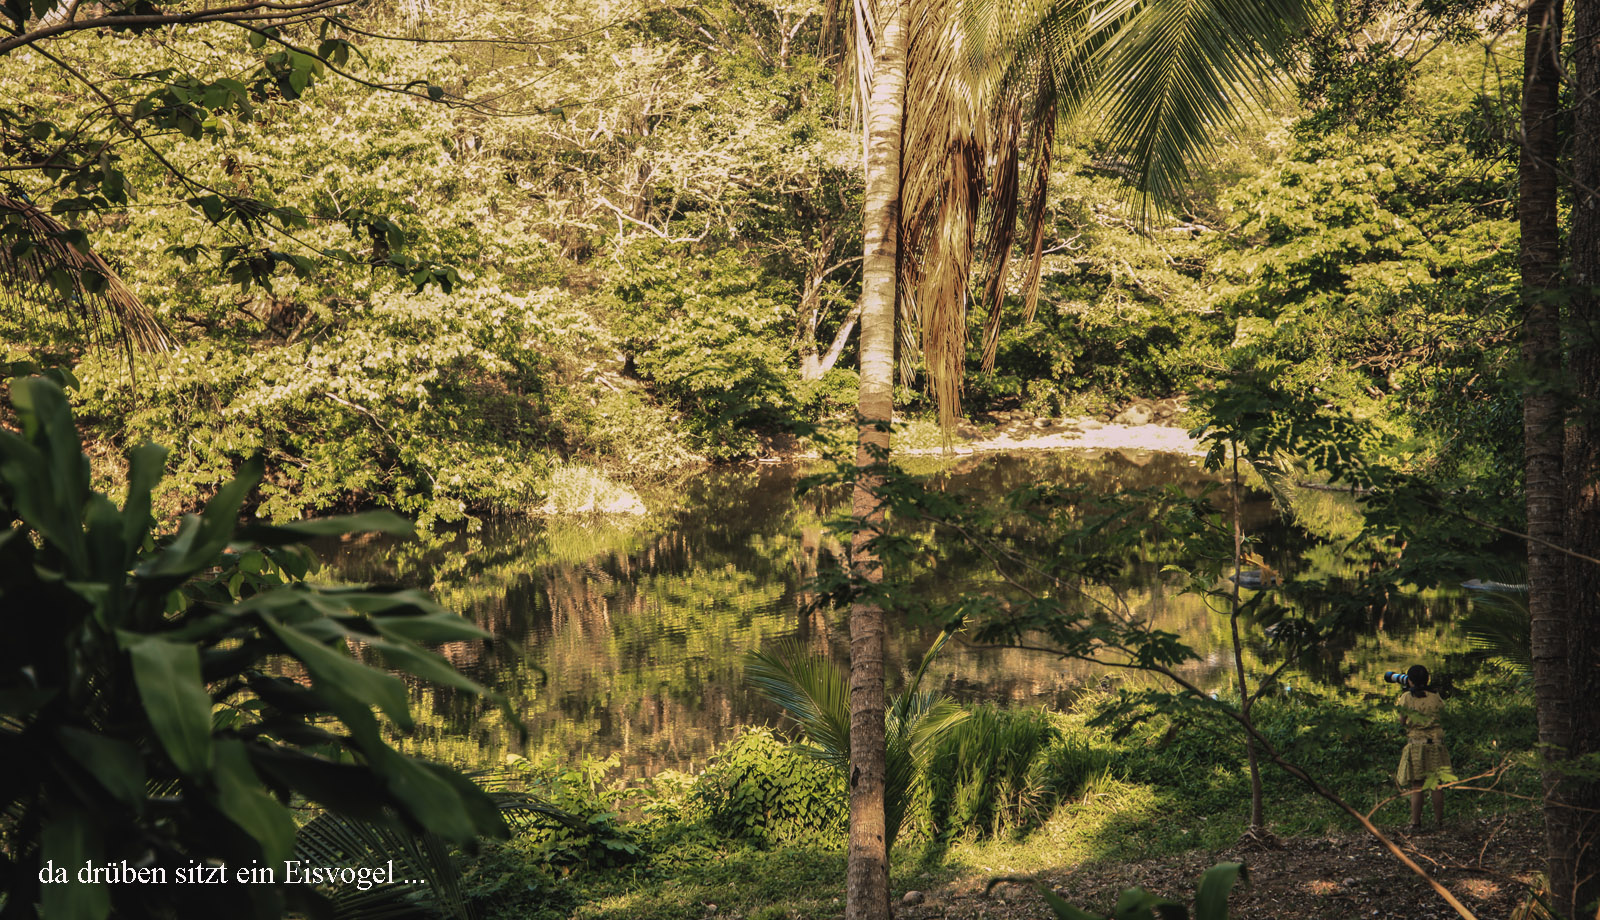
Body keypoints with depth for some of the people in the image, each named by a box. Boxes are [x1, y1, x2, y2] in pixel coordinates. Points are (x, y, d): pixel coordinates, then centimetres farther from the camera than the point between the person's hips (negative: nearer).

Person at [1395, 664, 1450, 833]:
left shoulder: (1406, 697, -4)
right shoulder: (1436, 698, 3)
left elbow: (1402, 722, 2)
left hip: (1415, 745, -2)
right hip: (1436, 744, 2)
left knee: (1416, 787, 2)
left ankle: (1416, 823, 1)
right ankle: (1439, 820, 16)